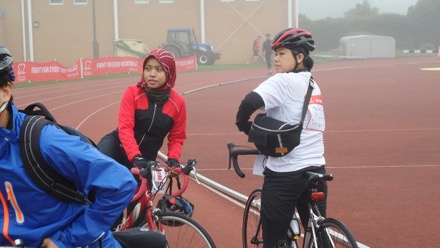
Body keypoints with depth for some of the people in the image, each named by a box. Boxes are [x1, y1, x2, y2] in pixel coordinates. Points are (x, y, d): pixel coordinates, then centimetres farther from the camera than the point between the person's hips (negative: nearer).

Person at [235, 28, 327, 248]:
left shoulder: (284, 81, -12)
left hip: (285, 174, -8)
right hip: (316, 171, 8)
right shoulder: (312, 85, 13)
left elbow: (250, 102, -27)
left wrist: (245, 127, -9)